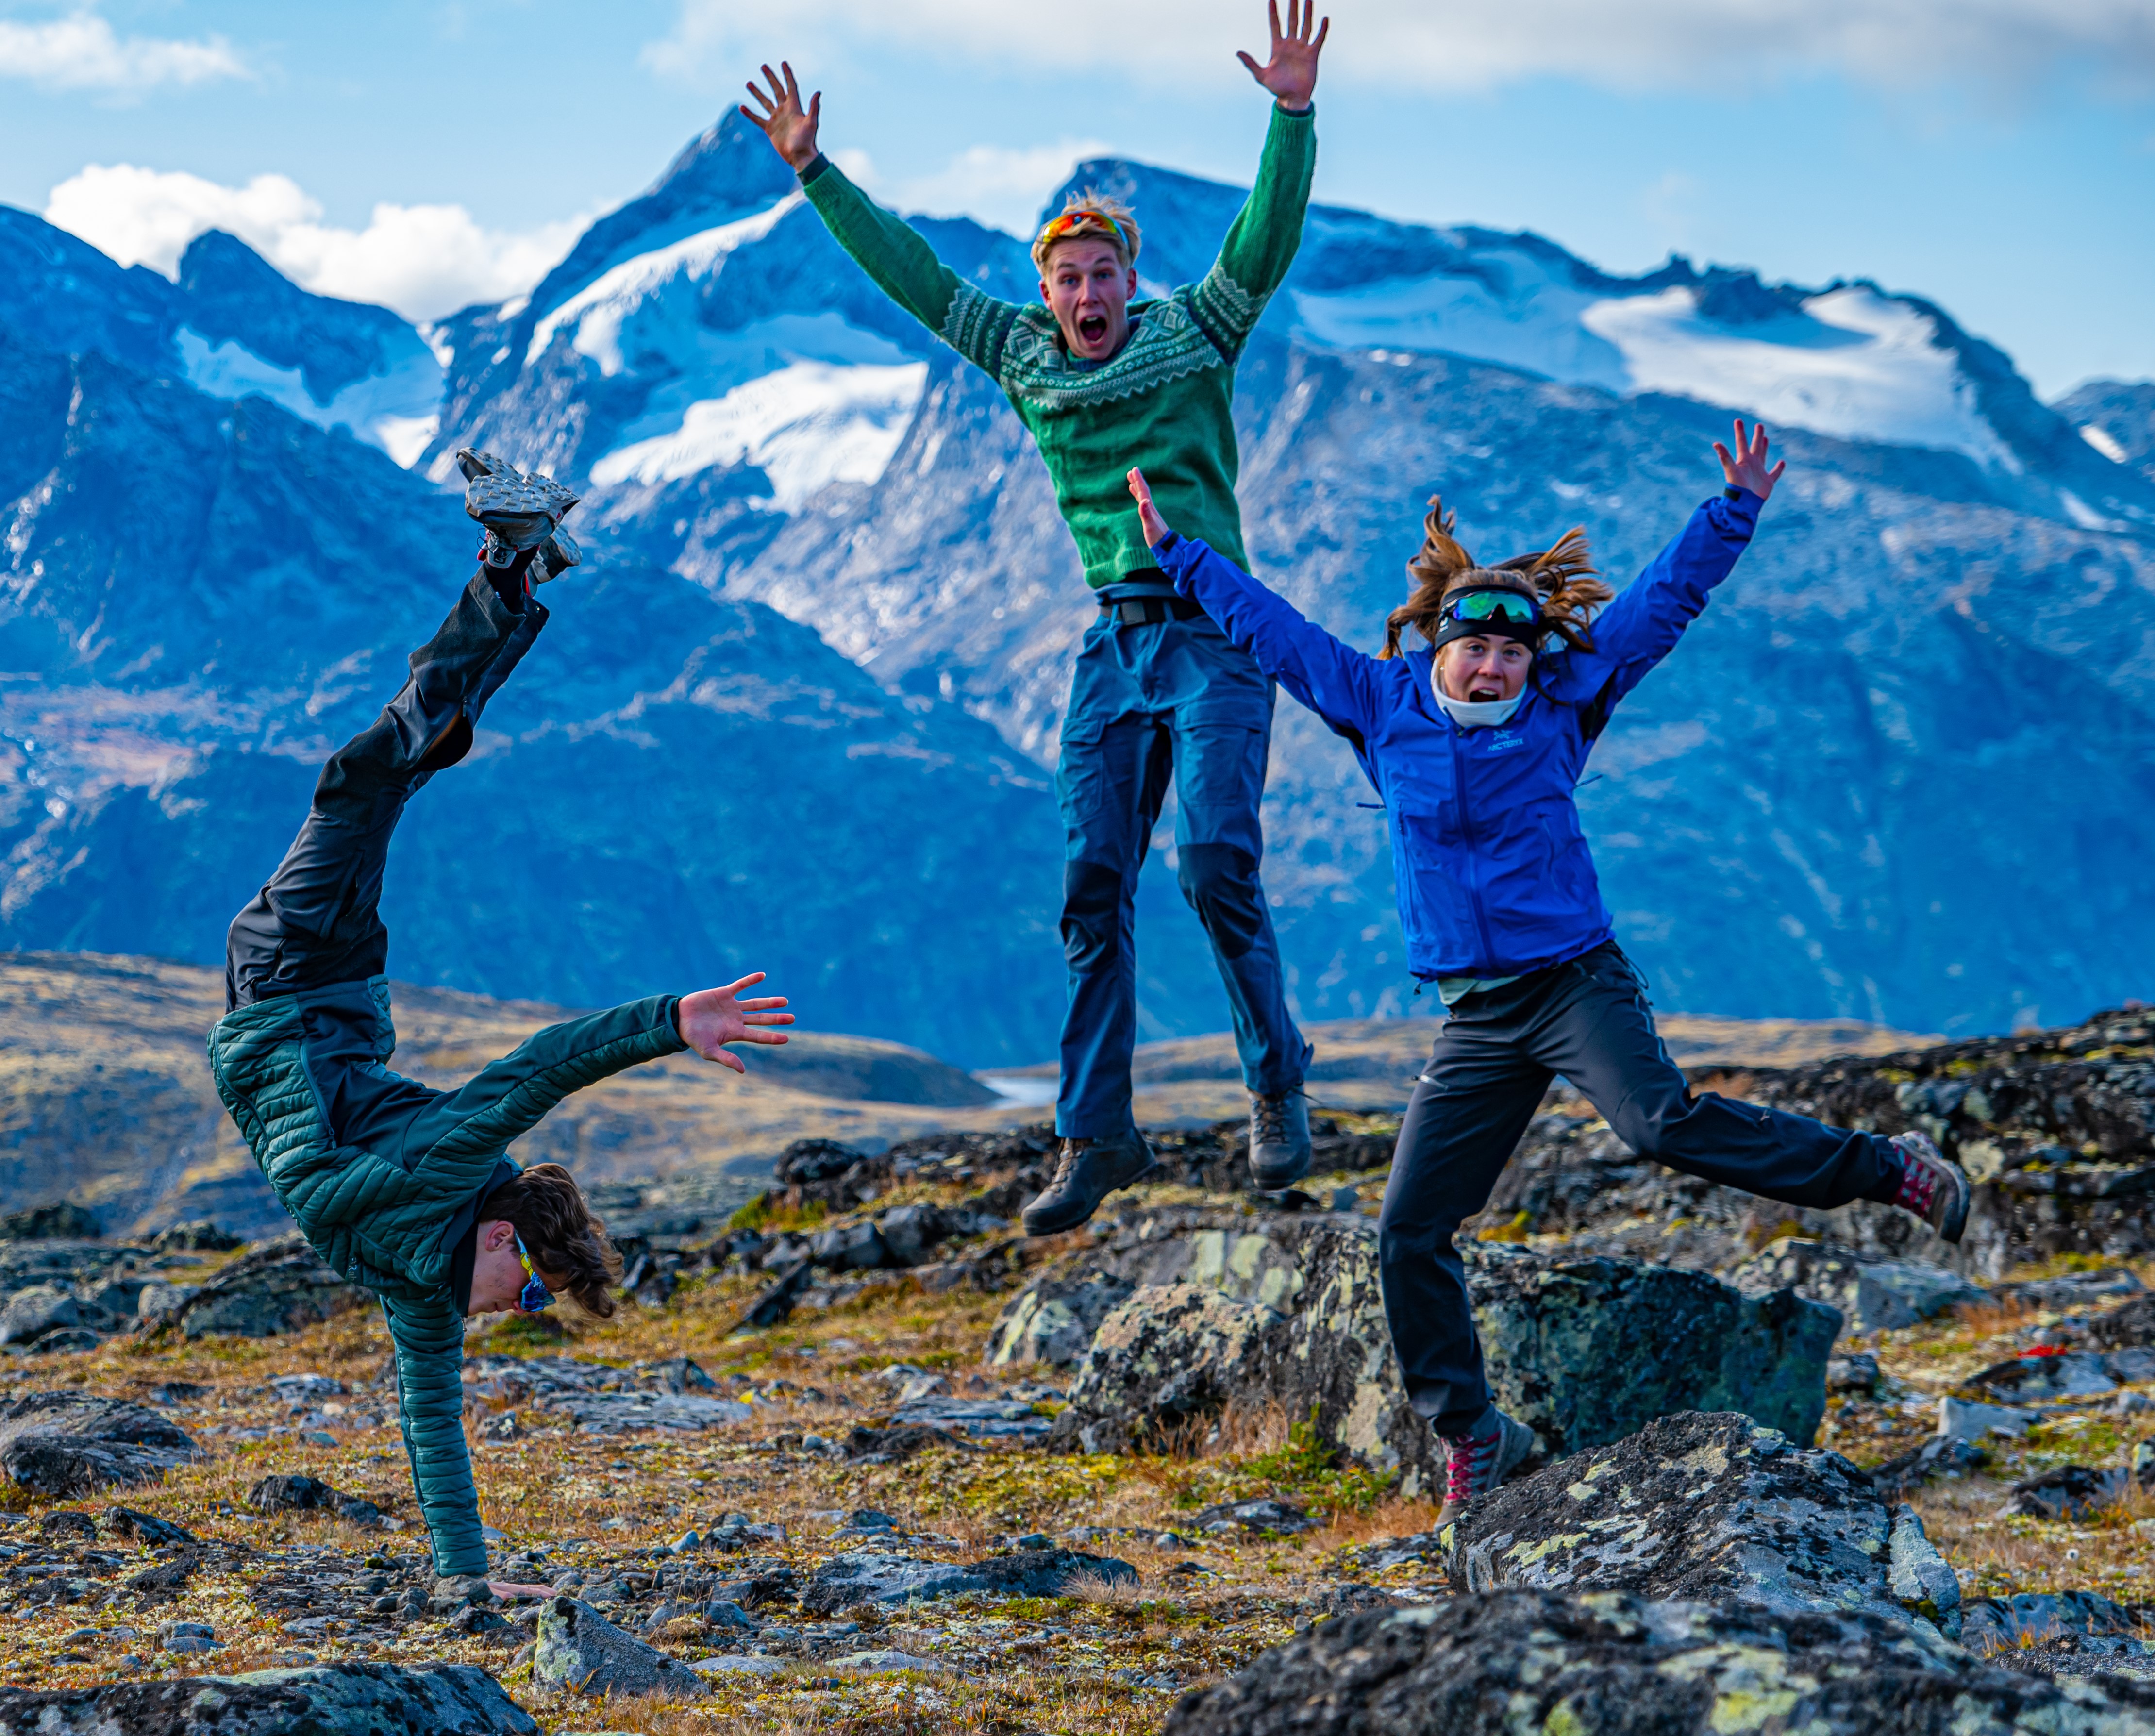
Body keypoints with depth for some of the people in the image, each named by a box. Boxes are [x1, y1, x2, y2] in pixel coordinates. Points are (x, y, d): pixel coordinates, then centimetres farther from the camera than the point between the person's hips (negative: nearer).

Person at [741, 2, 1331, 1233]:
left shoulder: (1193, 335, 2)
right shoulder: (1022, 357, 12)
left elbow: (1266, 244, -10)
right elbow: (912, 274, 15)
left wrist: (1293, 114, -22)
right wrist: (813, 172, 14)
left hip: (1216, 633, -4)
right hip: (1114, 643, 4)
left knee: (1215, 856, -17)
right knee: (1095, 882, -2)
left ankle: (1277, 1082, 1)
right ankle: (1098, 1133, 2)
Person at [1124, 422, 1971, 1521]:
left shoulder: (1562, 705, 3)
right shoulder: (1382, 710, 7)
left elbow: (1665, 598, 4)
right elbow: (1270, 628, 14)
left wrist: (1735, 511, -4)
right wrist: (1178, 555, 16)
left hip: (1577, 981, -3)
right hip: (1475, 1018, 4)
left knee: (1664, 1126, -29)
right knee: (1410, 1233, -1)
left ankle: (1893, 1172, -15)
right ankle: (1470, 1435, 13)